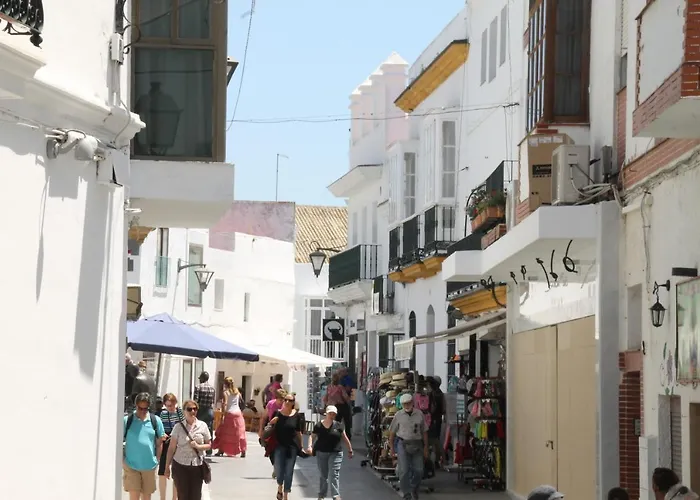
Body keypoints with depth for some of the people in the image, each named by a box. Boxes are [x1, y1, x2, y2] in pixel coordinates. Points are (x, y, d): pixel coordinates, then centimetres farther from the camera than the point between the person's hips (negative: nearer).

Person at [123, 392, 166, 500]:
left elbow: (159, 442, 8)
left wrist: (157, 459, 5)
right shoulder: (127, 420, -5)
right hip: (131, 465, -2)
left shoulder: (155, 421, 1)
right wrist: (122, 459, -4)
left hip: (149, 466, 2)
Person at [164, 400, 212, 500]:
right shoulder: (179, 427, -2)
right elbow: (171, 448, 1)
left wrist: (198, 446, -13)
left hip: (197, 466, 1)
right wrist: (167, 466, 1)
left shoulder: (203, 426, 2)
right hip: (180, 465, -1)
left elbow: (209, 445, 7)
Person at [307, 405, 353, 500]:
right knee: (324, 475, 10)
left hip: (335, 454, -1)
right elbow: (312, 436, 3)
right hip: (321, 453, 1)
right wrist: (310, 446, -14)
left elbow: (345, 438, 9)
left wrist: (350, 450, 13)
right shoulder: (318, 426, 0)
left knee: (334, 474, -10)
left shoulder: (338, 426, 1)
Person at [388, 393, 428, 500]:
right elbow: (392, 432, 7)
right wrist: (391, 447, 6)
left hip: (417, 444, 2)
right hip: (403, 443, -2)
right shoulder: (398, 415, 0)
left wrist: (425, 447, 8)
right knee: (404, 470, -7)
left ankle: (414, 490, 27)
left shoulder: (419, 414, 3)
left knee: (418, 470, 2)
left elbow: (424, 431, 9)